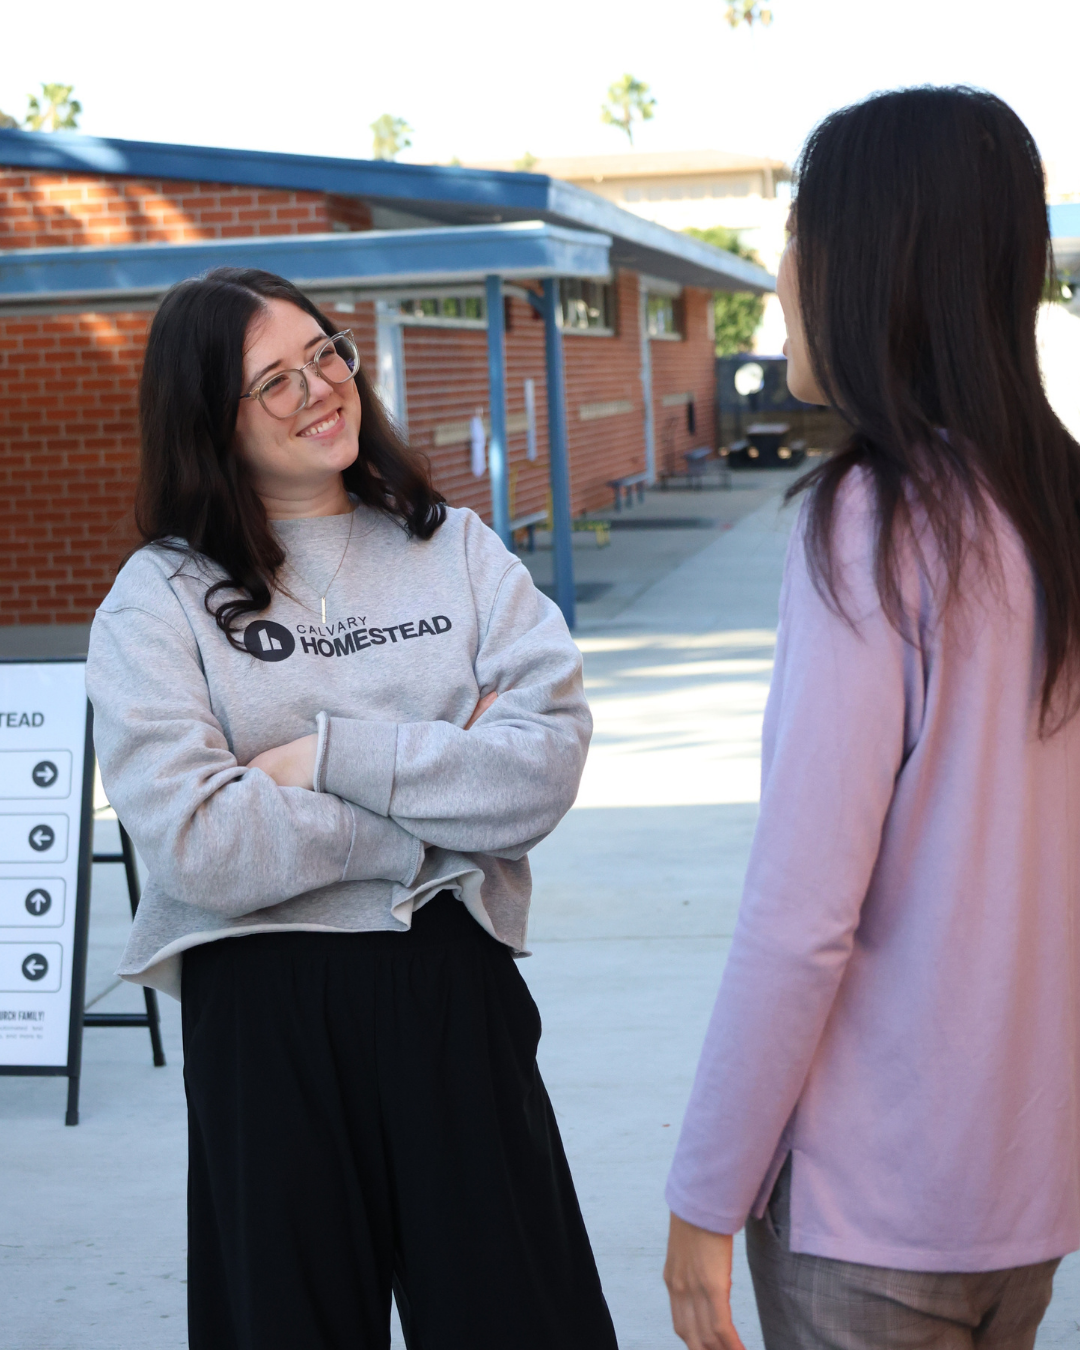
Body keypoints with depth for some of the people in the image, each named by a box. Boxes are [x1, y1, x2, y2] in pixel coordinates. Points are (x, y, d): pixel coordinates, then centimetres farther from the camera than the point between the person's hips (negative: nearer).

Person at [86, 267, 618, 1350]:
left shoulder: (455, 547, 6)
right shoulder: (159, 598, -1)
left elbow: (549, 763, -7)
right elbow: (193, 842, -16)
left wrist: (332, 753, -14)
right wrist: (447, 789, -11)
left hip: (453, 989, 2)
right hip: (263, 1013, -2)